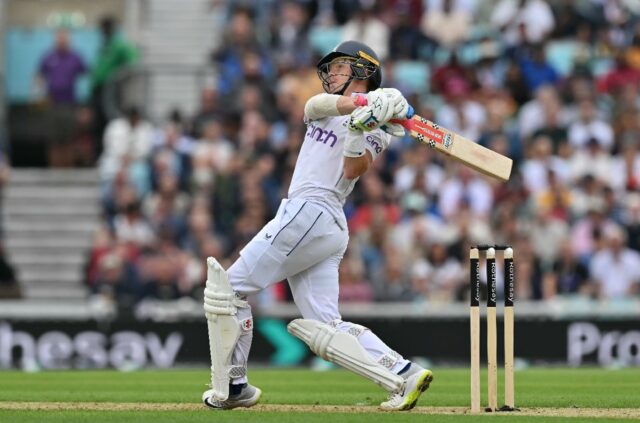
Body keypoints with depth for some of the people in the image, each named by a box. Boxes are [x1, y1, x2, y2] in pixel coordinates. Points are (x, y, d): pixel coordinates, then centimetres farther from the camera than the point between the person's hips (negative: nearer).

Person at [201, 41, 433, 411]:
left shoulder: (377, 123, 4)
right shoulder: (326, 105, 24)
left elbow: (354, 170, -12)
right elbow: (315, 105, -1)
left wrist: (360, 130, -28)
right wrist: (362, 104, -20)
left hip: (308, 213, -7)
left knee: (229, 288, -4)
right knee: (324, 328, -2)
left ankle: (231, 386, 0)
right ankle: (403, 374, -11)